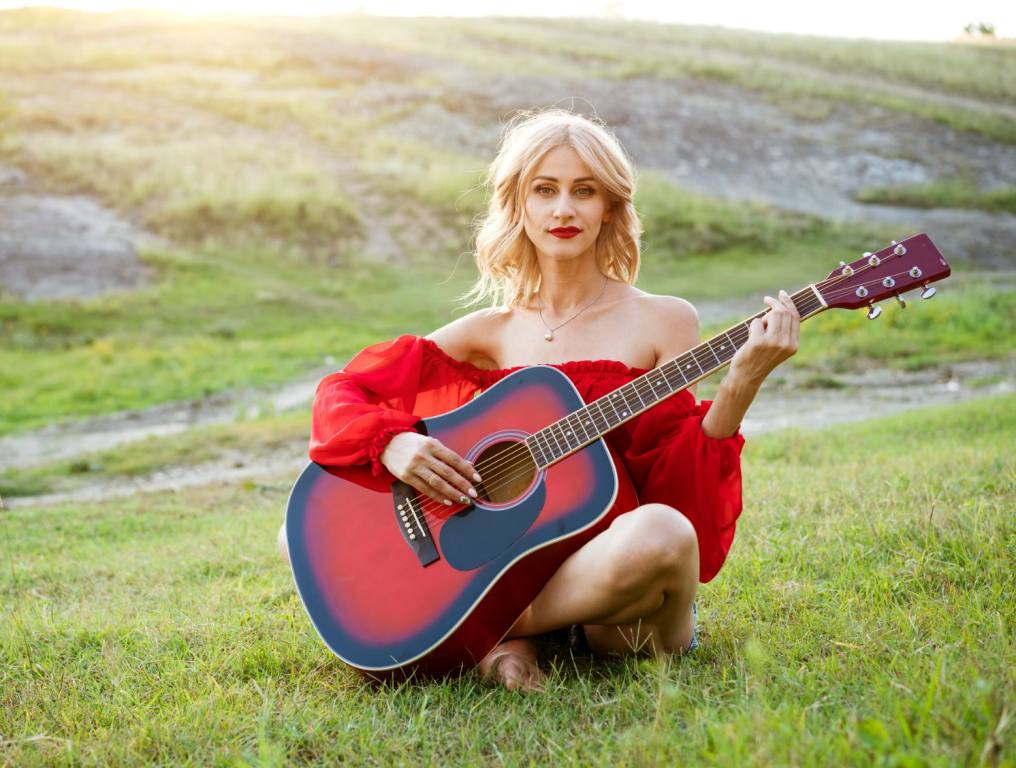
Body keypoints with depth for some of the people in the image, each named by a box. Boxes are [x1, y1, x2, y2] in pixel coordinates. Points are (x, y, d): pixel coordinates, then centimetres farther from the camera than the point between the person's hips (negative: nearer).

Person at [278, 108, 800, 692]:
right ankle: (517, 636, -13)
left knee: (659, 533, -39)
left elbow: (677, 485, -5)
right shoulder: (490, 332, 10)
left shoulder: (662, 322, 3)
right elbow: (344, 391, 6)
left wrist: (742, 384, -18)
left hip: (604, 566, -2)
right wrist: (392, 445, -15)